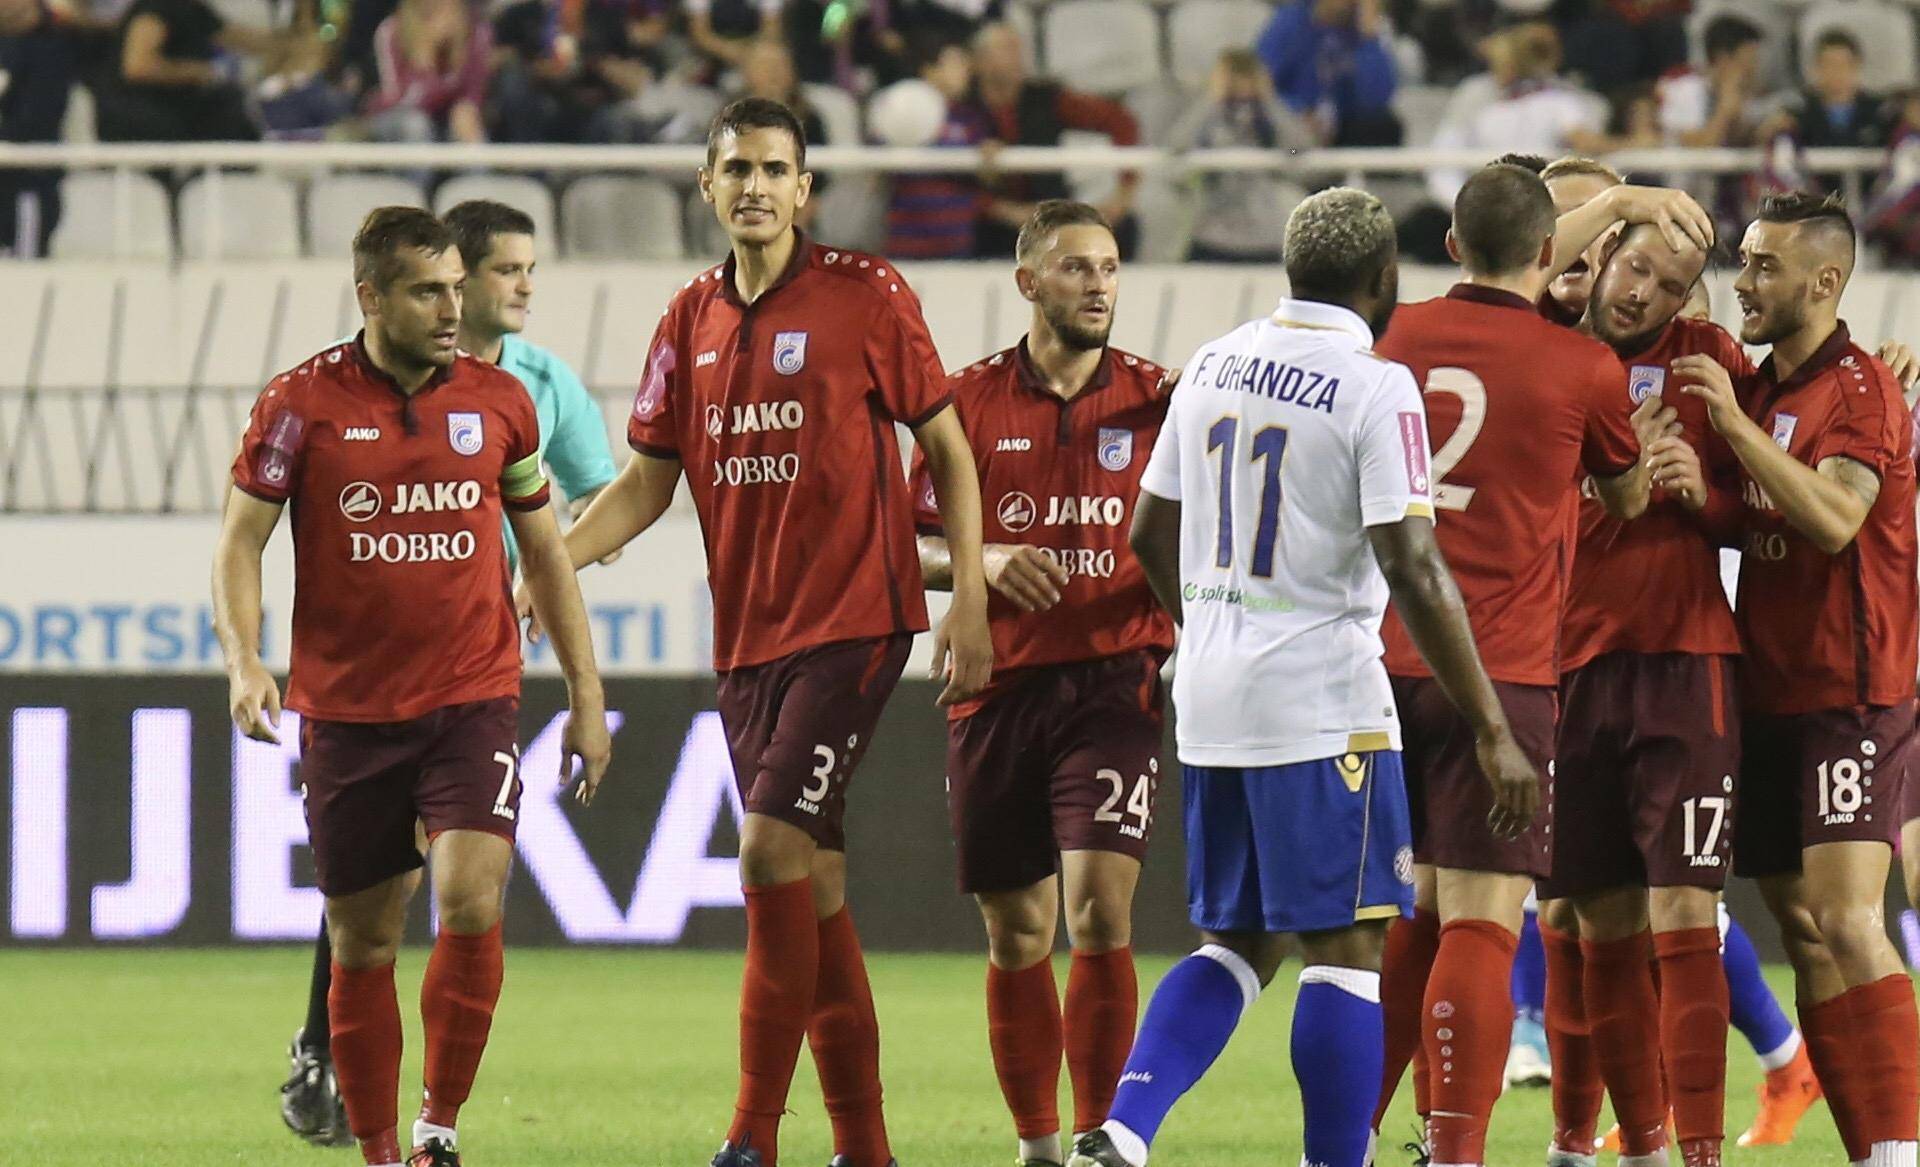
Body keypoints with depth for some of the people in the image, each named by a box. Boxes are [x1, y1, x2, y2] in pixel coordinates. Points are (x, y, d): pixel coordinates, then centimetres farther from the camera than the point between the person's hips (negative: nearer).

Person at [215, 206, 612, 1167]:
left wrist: (587, 697, 13)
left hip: (473, 700, 1)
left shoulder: (498, 402, 5)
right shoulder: (302, 403, -3)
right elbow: (240, 540, 0)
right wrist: (243, 662, -16)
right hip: (346, 714, -1)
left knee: (470, 902, -18)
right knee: (363, 943, 5)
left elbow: (545, 552, 15)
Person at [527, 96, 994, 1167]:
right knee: (814, 886, 8)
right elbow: (648, 481, 12)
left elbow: (946, 446, 1)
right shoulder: (693, 318, 10)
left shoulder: (868, 296, -5)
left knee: (773, 851, -16)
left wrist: (971, 599, -5)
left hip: (855, 621, -6)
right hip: (747, 633, 6)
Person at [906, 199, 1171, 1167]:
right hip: (999, 688, 1)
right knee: (1015, 932, 6)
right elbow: (914, 547, 8)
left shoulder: (1154, 398, 5)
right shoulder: (972, 399, 6)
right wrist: (982, 560, -12)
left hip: (1115, 680, -1)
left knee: (1100, 907, -15)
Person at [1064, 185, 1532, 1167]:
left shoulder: (1212, 366, 9)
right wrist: (1493, 731, -13)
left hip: (1210, 698, 7)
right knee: (1345, 946, -1)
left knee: (1237, 942, 14)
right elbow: (1415, 573, -16)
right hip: (1322, 698, -7)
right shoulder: (1374, 387, -11)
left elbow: (1151, 537, 18)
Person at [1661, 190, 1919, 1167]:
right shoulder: (1755, 386, 14)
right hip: (1769, 692, 8)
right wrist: (1698, 489, -3)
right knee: (1802, 931, 4)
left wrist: (1737, 426, -24)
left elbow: (1831, 519, -23)